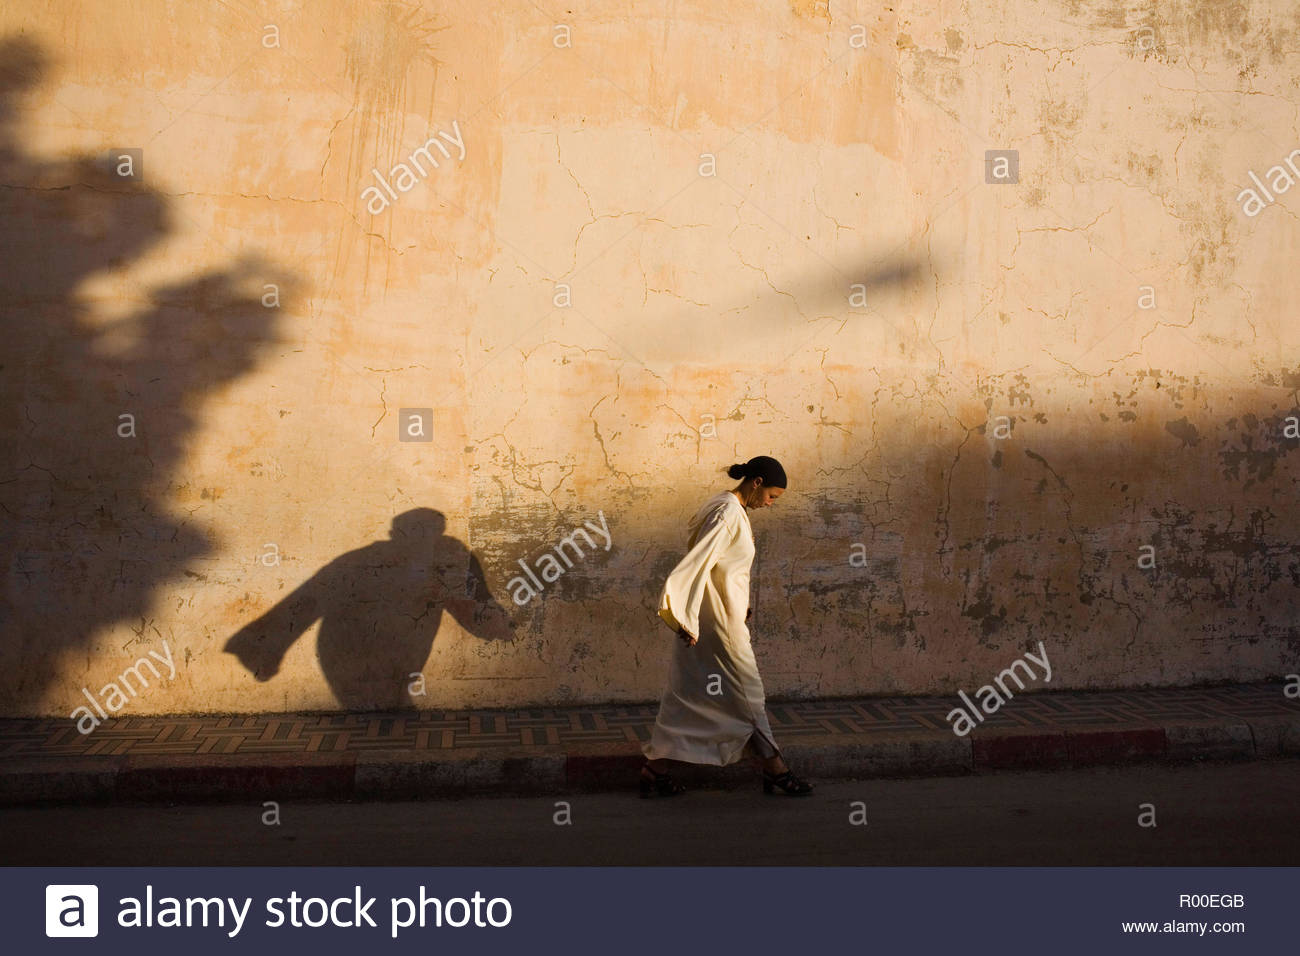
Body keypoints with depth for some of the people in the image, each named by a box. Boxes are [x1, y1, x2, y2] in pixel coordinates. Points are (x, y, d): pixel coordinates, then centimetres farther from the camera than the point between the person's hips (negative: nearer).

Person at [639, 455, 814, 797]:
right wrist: (688, 618, -24)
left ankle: (655, 769, 14)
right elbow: (698, 563, -24)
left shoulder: (727, 507, 12)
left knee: (687, 693, 11)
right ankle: (775, 769, 14)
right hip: (720, 620, -10)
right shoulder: (728, 513, -18)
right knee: (747, 693, 2)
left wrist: (732, 609, 21)